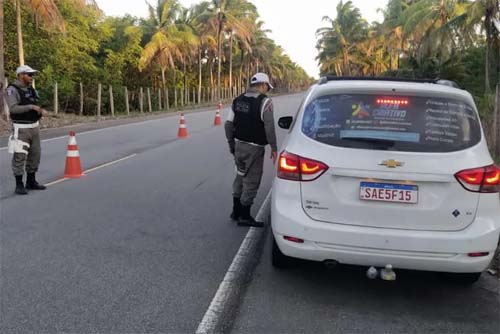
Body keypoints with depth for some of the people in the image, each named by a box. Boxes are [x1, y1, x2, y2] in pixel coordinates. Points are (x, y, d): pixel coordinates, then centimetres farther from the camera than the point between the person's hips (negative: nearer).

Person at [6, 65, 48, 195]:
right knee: (20, 157, -6)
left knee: (34, 154, 9)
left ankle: (31, 182, 19)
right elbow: (13, 109, -25)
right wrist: (31, 107, -26)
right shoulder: (12, 90, -13)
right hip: (21, 129, -7)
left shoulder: (31, 90, 10)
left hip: (34, 127, 7)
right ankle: (19, 185, 1)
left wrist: (41, 111, -6)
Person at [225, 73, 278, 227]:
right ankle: (244, 217, 9)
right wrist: (274, 148, -10)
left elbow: (228, 124, 9)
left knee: (240, 176, 21)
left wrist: (232, 144, 18)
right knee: (251, 181, 2)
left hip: (239, 145, 7)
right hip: (254, 148, -7)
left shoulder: (238, 100, 9)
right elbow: (269, 127, -17)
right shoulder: (264, 101, -11)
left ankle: (236, 211, 29)